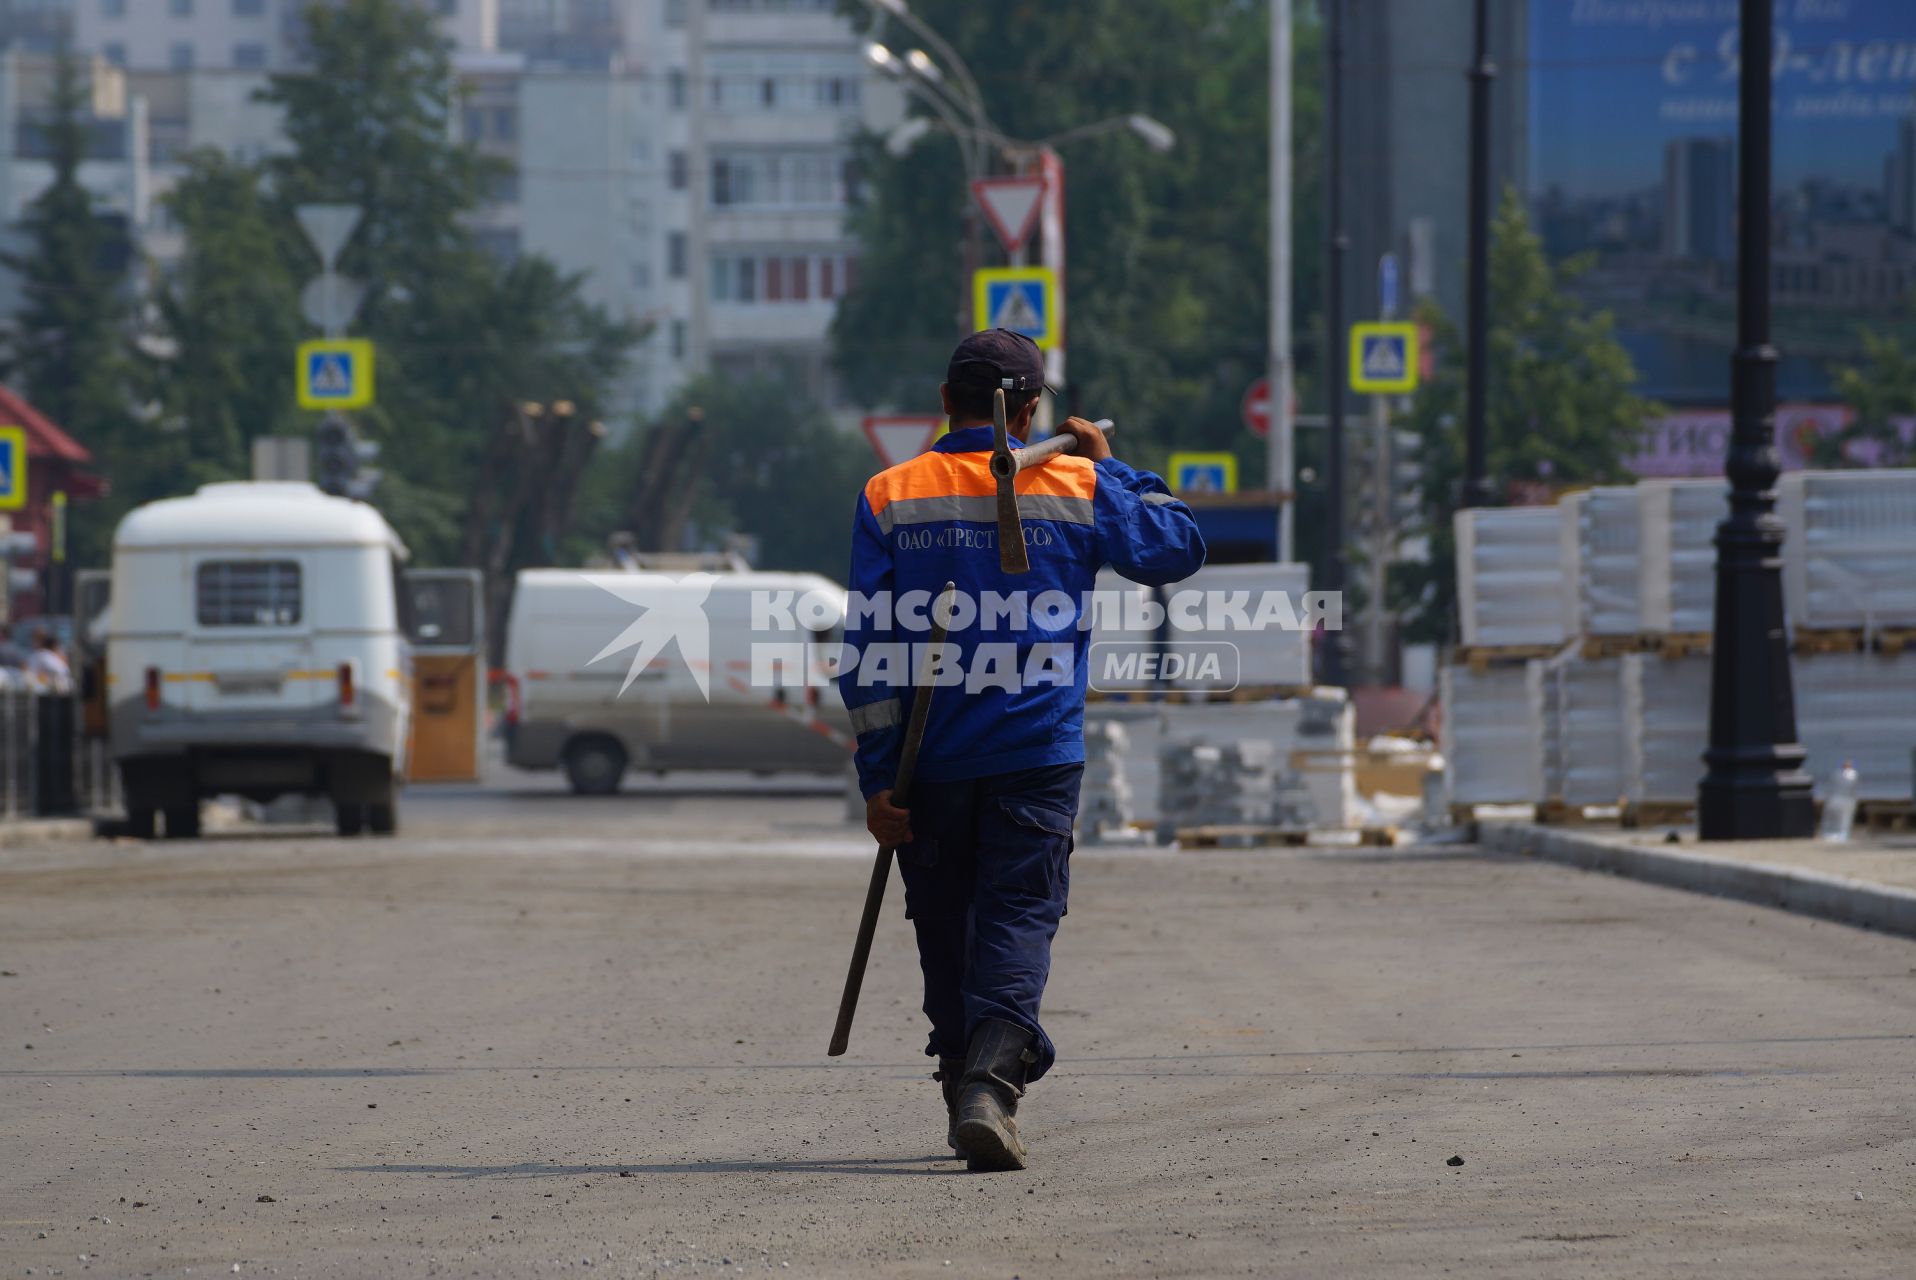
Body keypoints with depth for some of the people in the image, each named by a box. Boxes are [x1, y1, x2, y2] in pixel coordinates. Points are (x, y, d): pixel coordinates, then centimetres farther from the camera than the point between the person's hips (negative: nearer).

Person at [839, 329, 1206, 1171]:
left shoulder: (888, 499, 1)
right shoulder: (1078, 490, 0)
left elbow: (868, 651, -2)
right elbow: (1179, 547, 14)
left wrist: (877, 778, -1)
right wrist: (1113, 467, 24)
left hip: (928, 757, 1)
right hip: (1037, 755, -1)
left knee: (944, 929, 14)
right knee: (1018, 920, -3)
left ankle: (965, 1094, 20)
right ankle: (990, 1086, -23)